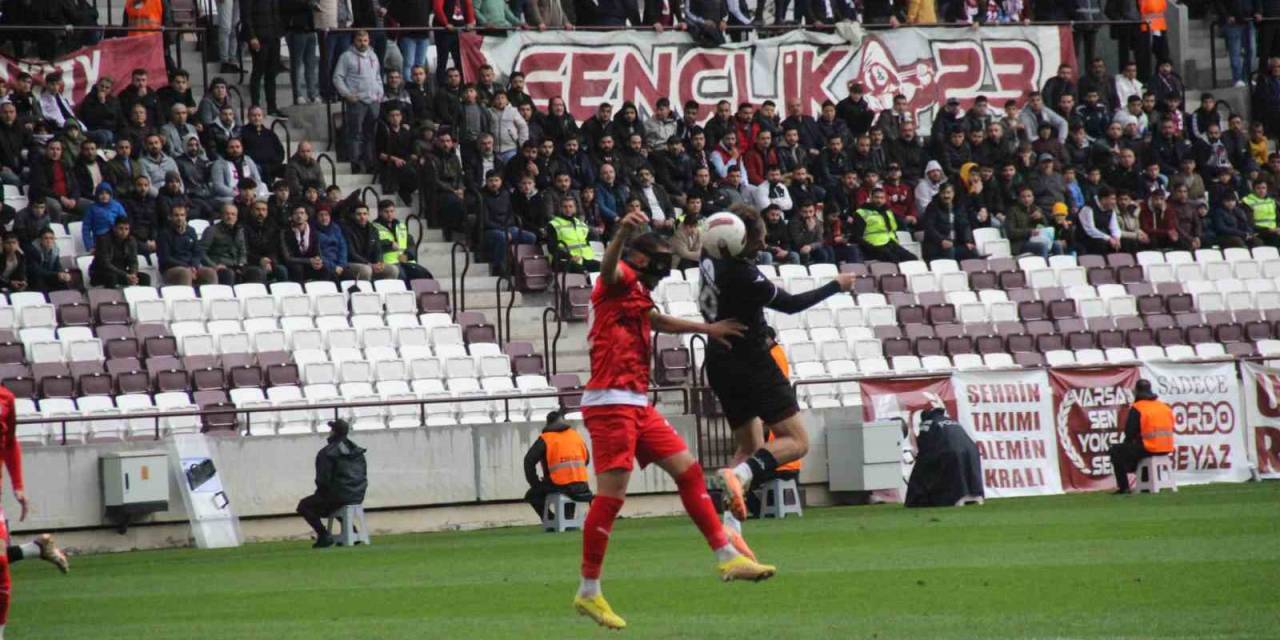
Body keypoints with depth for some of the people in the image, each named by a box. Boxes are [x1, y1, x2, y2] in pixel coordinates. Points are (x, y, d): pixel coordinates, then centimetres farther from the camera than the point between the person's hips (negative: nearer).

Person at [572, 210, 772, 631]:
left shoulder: (637, 297, 21)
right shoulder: (619, 282, -6)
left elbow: (658, 322, 41)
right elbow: (609, 266, -30)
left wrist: (706, 329, 47)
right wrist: (623, 233, -51)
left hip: (638, 405, 10)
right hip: (611, 403, -10)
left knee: (688, 470, 10)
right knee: (611, 496, -10)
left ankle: (728, 556, 15)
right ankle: (588, 592, -5)